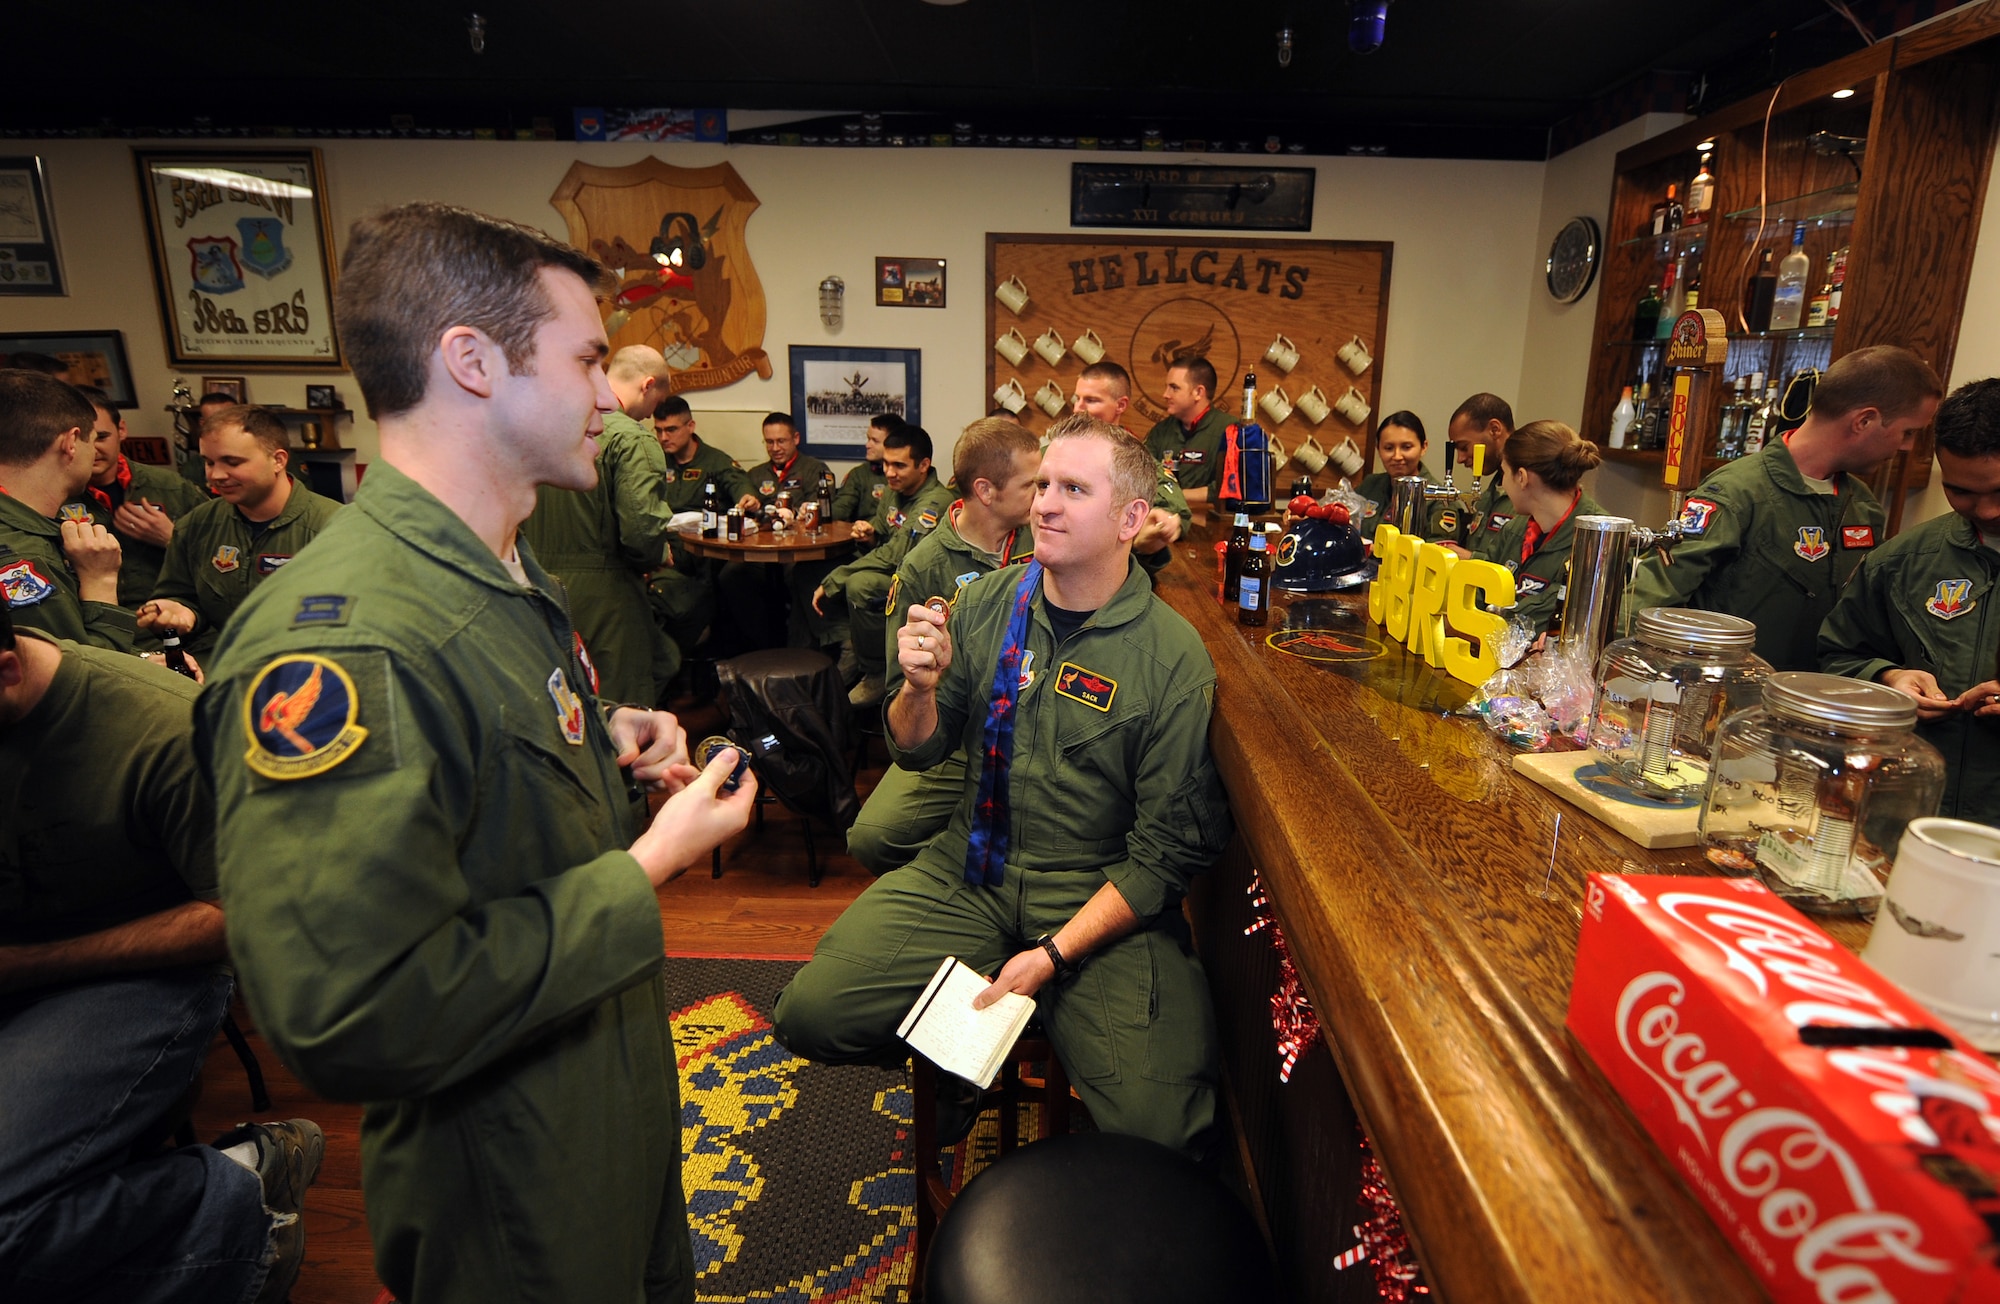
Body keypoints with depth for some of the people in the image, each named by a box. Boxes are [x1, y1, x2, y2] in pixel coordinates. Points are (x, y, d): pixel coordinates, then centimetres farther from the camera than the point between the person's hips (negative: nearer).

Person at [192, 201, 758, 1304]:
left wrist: (604, 740, -1)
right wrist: (647, 868, -28)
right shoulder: (338, 641, -32)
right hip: (510, 1170, -8)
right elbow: (345, 1015, -35)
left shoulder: (507, 576, 3)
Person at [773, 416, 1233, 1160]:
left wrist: (1055, 954, -16)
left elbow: (1168, 848, -9)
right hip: (969, 872, 4)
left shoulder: (1174, 659, -12)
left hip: (1100, 897, -3)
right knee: (811, 1012, -12)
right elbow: (917, 752, 8)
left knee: (1159, 1130, -20)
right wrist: (920, 688, -14)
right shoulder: (987, 605, 1)